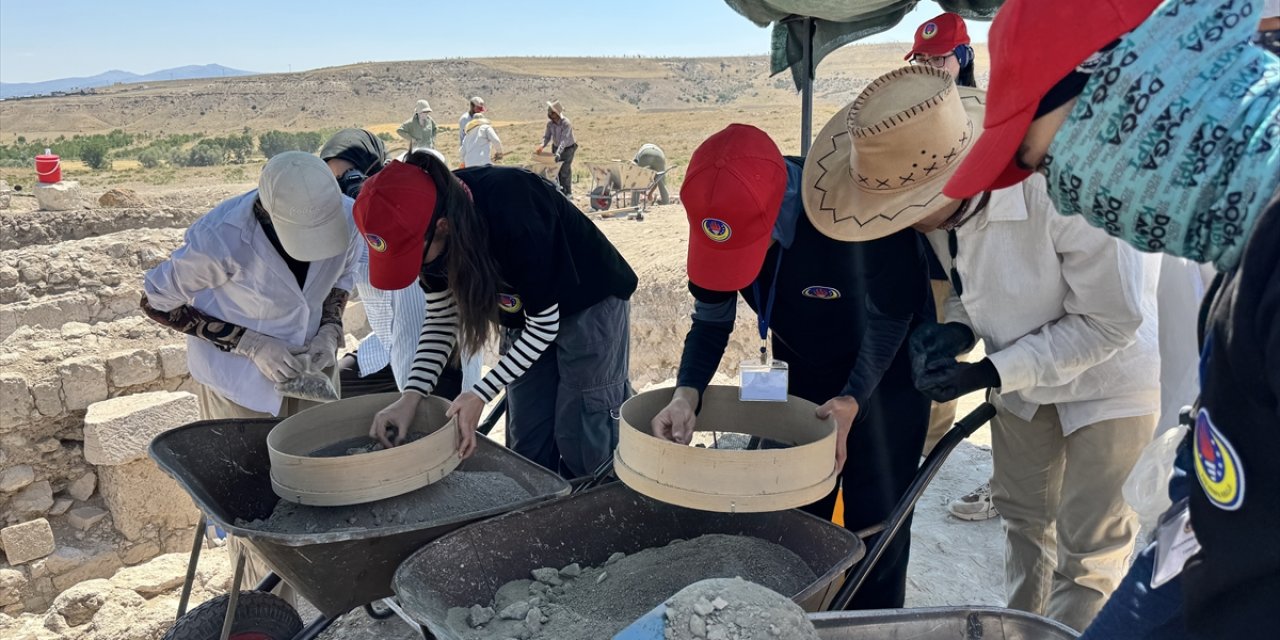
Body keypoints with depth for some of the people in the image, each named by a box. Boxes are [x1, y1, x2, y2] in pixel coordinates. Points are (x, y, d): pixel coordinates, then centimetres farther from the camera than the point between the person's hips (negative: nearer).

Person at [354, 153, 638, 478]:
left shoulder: (511, 212, -37)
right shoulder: (431, 215, -16)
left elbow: (544, 323, -25)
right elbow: (441, 317, -4)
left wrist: (480, 394, -25)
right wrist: (410, 397, -16)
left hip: (592, 303, -6)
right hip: (530, 309, 7)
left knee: (581, 442, -4)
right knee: (527, 442, 8)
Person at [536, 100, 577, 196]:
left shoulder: (566, 123, -30)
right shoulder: (550, 123, -11)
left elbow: (564, 140, -37)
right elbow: (547, 136, -6)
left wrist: (558, 153, -47)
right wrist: (542, 145, -28)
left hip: (568, 148, -6)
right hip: (556, 147, 6)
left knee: (565, 170, -8)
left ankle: (567, 191, 4)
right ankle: (559, 189, 19)